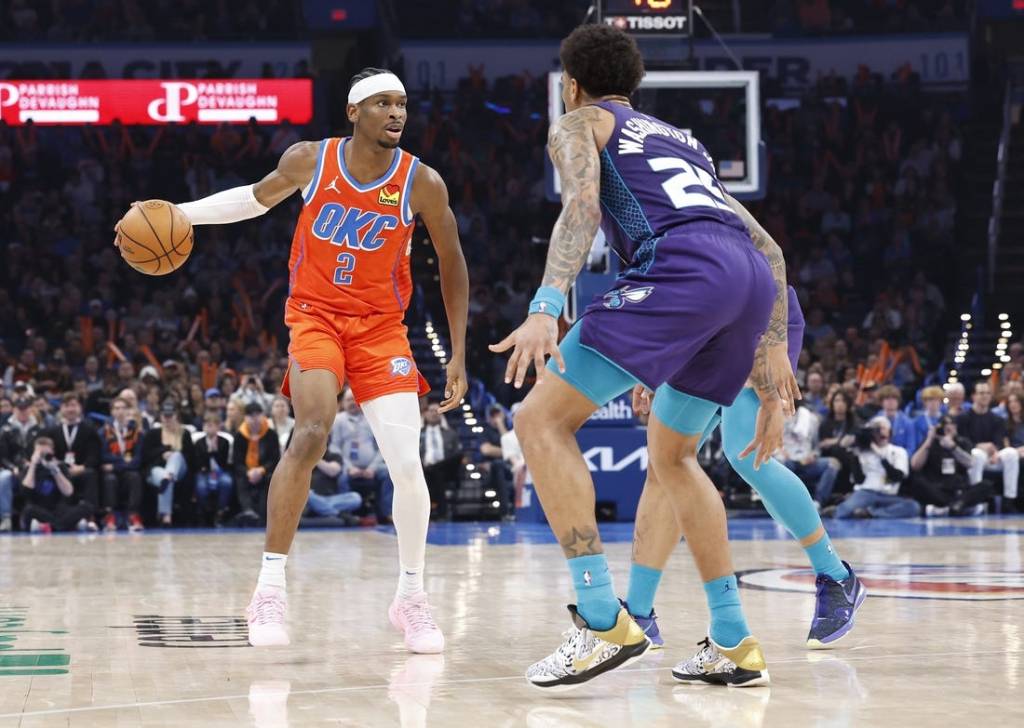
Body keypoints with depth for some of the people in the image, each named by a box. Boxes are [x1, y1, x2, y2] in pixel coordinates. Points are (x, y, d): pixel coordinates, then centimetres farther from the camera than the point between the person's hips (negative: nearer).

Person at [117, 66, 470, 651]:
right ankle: (271, 587, -17)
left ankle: (412, 597, 9)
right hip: (316, 316, -1)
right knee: (311, 434, -25)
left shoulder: (422, 183, -11)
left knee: (407, 463, -11)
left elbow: (452, 264, 1)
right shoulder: (310, 160, -8)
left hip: (382, 328, 1)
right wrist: (179, 213, 3)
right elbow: (258, 198, 13)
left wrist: (459, 355, 0)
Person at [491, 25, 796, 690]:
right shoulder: (684, 142, 39)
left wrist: (546, 309, -17)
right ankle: (735, 644, 21)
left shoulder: (579, 124, 20)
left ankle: (604, 623, -15)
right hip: (753, 281, 7)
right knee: (671, 454, 26)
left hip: (680, 270, -7)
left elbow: (583, 204, -4)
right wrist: (773, 359, 32)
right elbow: (770, 250, 33)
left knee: (542, 421, -3)